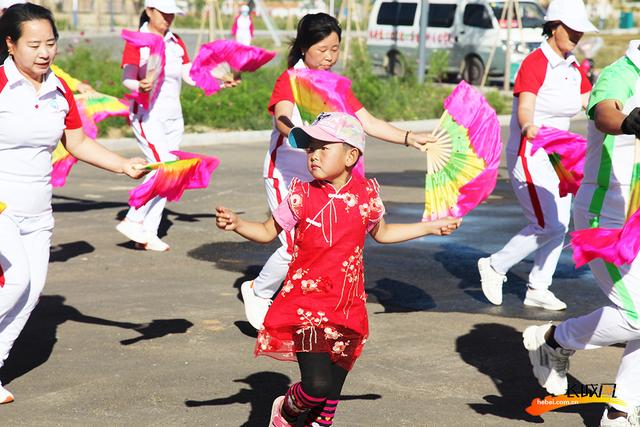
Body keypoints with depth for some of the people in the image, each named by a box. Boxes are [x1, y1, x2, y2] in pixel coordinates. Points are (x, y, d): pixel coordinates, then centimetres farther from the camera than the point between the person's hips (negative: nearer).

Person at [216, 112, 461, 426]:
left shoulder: (366, 193, 2)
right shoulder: (302, 194, -5)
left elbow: (381, 233, 22)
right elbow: (268, 232, 6)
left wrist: (432, 227, 23)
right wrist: (236, 224, -14)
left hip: (347, 310, 3)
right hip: (307, 304, -3)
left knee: (329, 398, 8)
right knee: (317, 385, -17)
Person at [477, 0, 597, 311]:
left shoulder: (573, 69, 8)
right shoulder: (535, 63, -18)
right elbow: (525, 108, -32)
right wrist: (527, 128, -54)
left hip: (556, 157, 9)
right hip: (528, 156, -9)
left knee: (560, 225, 10)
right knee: (547, 226, -11)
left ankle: (538, 289, 22)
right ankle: (495, 267, 8)